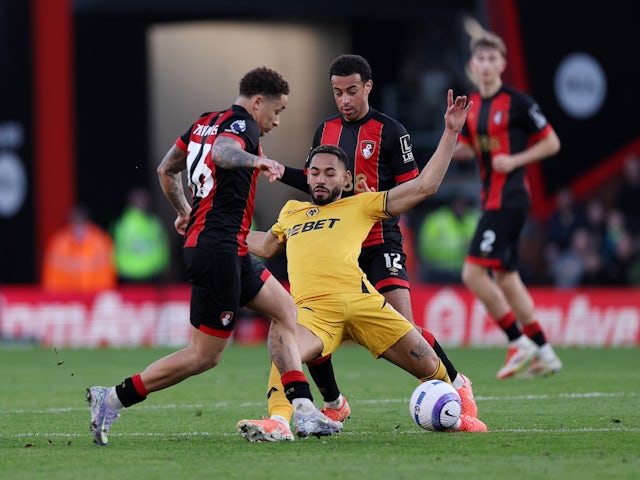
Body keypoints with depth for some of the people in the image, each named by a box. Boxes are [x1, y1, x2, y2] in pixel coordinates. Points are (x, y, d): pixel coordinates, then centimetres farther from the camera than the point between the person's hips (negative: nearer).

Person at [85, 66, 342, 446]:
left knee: (285, 311, 14)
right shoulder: (242, 125, -11)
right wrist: (255, 160, -54)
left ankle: (304, 411, 8)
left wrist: (184, 211, 38)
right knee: (205, 356, -6)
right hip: (220, 248, -11)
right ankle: (113, 399, -3)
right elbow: (221, 151, -36)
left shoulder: (205, 123, 16)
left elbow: (167, 169, 26)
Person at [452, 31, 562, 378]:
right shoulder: (471, 106, 11)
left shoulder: (517, 102, -11)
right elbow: (468, 148, 22)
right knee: (504, 276, 12)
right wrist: (456, 149, -1)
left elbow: (552, 143, -6)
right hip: (490, 198, 9)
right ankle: (544, 353, 19)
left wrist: (515, 160, -16)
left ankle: (518, 341, -4)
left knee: (474, 273, -14)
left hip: (509, 199, -9)